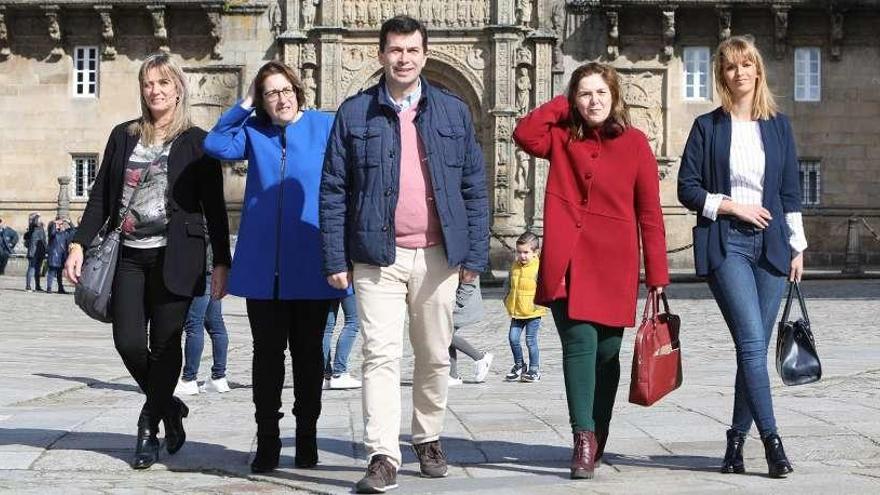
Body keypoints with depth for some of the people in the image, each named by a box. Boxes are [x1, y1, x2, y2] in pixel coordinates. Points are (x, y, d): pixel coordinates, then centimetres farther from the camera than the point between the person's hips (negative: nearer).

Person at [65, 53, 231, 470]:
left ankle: (149, 428, 13)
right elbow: (100, 196, 13)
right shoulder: (124, 136, 13)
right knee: (129, 342, -5)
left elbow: (214, 206, 1)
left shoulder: (196, 141, 3)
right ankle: (169, 407, 21)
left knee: (165, 344, -2)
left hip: (174, 257, -3)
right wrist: (80, 243, 2)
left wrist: (221, 262, -4)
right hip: (128, 255, 3)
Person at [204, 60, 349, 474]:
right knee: (267, 353, 5)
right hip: (263, 265, 2)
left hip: (310, 266, -2)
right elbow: (216, 145, -5)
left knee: (307, 353, 8)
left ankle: (307, 437, 18)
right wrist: (243, 105, -3)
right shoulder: (253, 132, 10)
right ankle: (267, 439, 12)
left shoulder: (325, 127, 2)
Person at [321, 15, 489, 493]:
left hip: (438, 256, 2)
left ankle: (428, 440, 29)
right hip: (378, 256, -2)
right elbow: (333, 191, 2)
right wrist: (336, 259, -4)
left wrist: (474, 254, 2)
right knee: (381, 355, -9)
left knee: (434, 357, 12)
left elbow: (474, 188, 7)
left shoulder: (453, 111, 7)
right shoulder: (354, 113, 3)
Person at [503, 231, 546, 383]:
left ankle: (534, 369, 14)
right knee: (513, 338, 3)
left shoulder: (539, 268, -12)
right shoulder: (515, 266, 8)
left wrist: (539, 302, -19)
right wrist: (507, 299, 12)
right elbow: (508, 284, 22)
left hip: (533, 313, -6)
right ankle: (519, 366, 22)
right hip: (516, 312, 6)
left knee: (531, 341, 0)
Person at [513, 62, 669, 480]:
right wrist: (561, 103, 1)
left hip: (614, 265, 0)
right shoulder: (561, 137, 11)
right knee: (580, 343, -12)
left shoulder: (634, 143, 4)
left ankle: (597, 437, 22)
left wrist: (657, 274, 0)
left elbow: (649, 213, 3)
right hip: (567, 263, 0)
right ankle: (584, 438, -8)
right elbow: (524, 134, -11)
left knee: (607, 351, 5)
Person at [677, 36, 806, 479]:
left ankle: (737, 441, 12)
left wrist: (798, 246, 9)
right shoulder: (708, 127, 4)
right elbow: (687, 188, 2)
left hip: (770, 243, 3)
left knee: (754, 347, 3)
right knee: (752, 342, -15)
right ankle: (771, 440, -14)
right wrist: (733, 206, -9)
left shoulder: (778, 126, 12)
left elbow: (790, 191, 13)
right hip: (725, 244, -3)